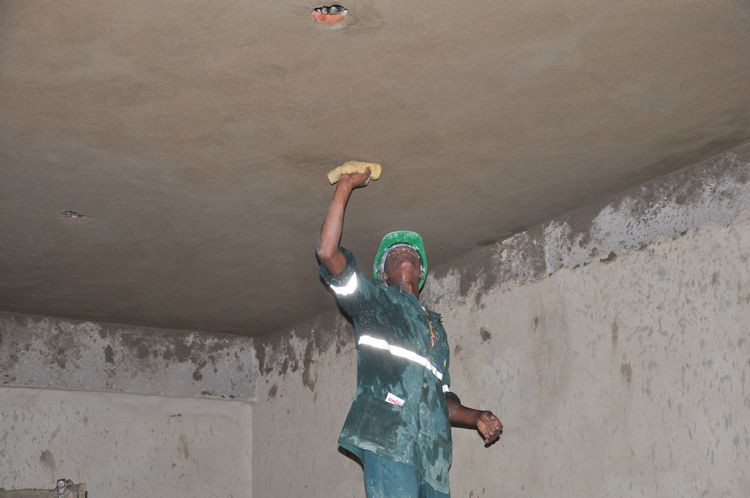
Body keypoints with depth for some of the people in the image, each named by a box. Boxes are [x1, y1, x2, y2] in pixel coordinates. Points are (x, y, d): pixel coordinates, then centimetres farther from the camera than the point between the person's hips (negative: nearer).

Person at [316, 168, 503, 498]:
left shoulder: (435, 327, 32)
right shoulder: (374, 300, 17)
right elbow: (328, 252, 1)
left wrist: (476, 418, 11)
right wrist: (345, 187, 5)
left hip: (432, 452, 6)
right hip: (388, 440, -5)